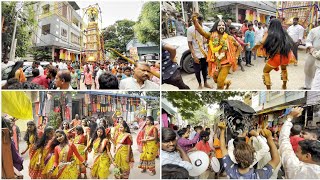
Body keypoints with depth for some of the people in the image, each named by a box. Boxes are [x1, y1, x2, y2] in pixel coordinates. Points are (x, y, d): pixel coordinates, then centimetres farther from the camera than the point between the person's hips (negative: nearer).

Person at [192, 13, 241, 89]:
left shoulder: (229, 38, -5)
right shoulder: (211, 36, -7)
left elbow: (239, 47, 8)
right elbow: (200, 30, -22)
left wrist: (235, 57, -2)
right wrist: (194, 20, -38)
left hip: (225, 63, -2)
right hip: (215, 63, 2)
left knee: (220, 83, -7)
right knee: (216, 80, 19)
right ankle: (227, 82, 50)